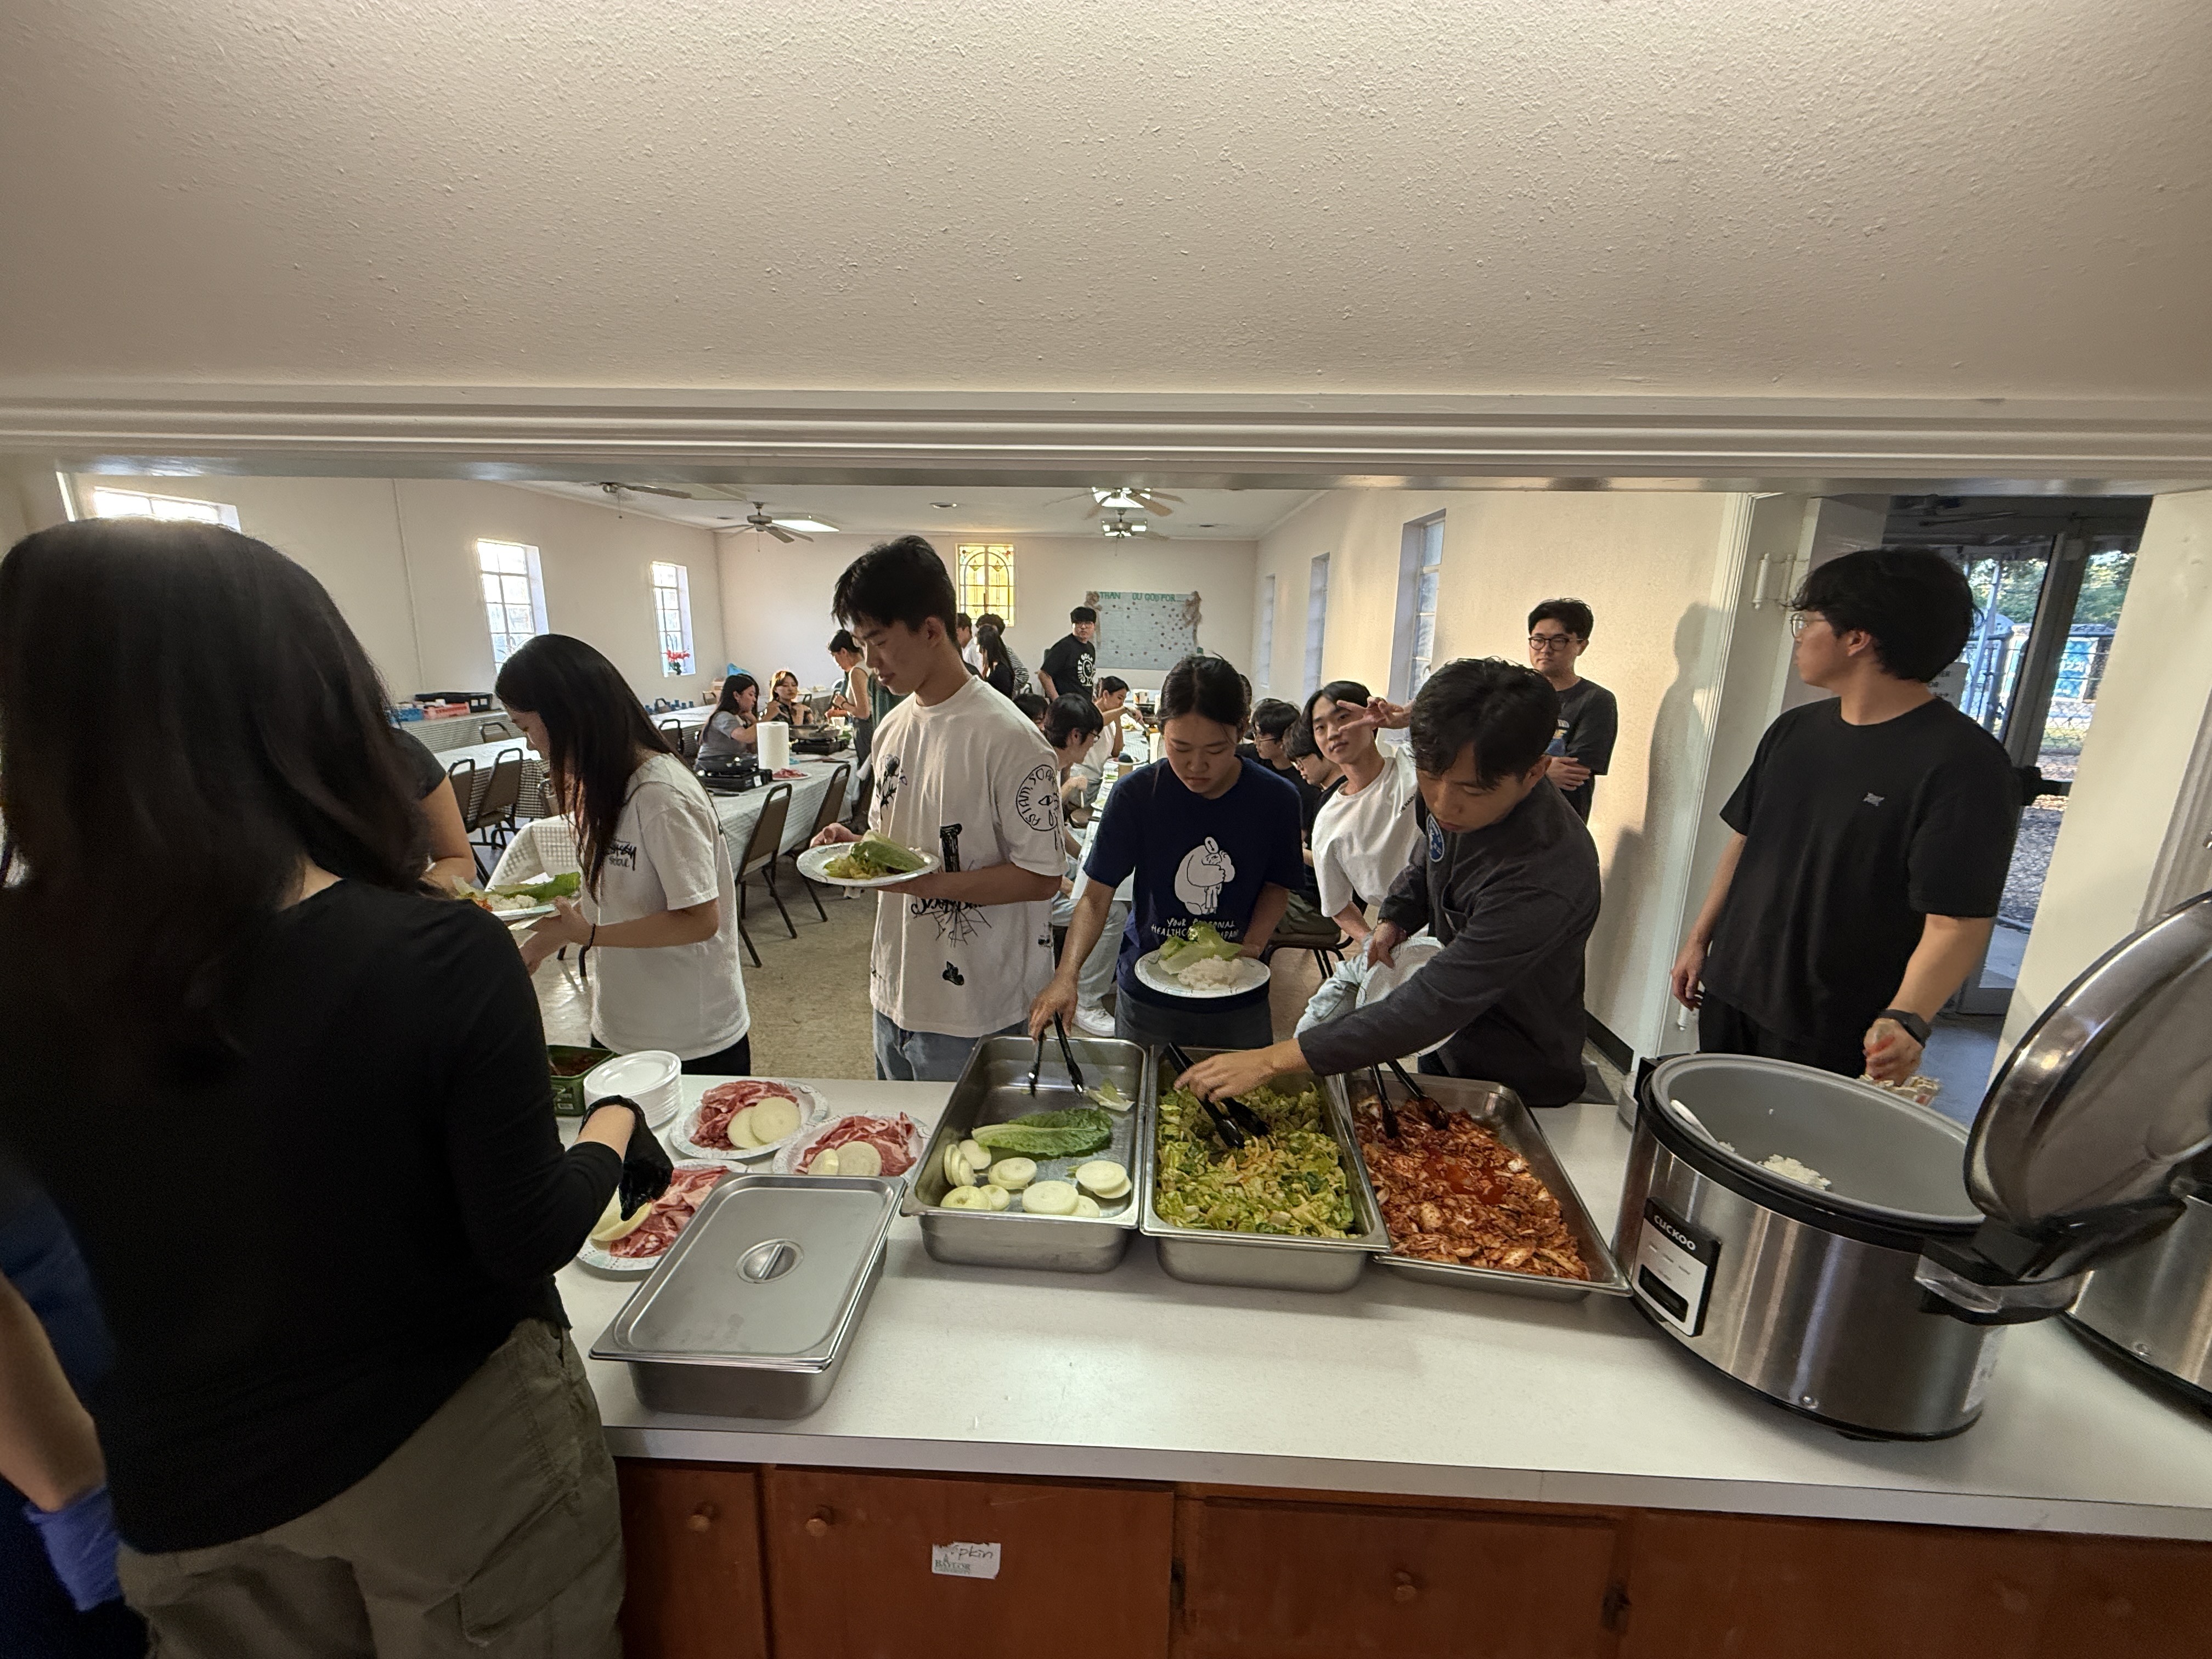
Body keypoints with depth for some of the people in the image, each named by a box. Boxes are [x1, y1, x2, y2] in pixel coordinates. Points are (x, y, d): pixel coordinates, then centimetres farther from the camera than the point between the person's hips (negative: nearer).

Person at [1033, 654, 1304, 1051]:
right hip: (1148, 999, 0)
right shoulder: (1137, 794, -16)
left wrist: (1253, 944, -15)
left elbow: (1277, 885, 4)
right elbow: (1096, 897, -13)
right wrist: (1066, 976, -28)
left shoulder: (1276, 799, -12)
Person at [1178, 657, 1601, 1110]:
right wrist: (1394, 919, -9)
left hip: (1518, 1083, -7)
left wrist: (1274, 1060, -39)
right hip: (1449, 1043, 7)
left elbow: (1431, 1003, -39)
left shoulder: (1546, 880, -38)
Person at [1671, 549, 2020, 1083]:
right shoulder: (1794, 730, 6)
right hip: (1728, 996, 6)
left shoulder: (1961, 761, -15)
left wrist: (1906, 1019, -34)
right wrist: (1700, 938, 13)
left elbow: (1958, 921, -20)